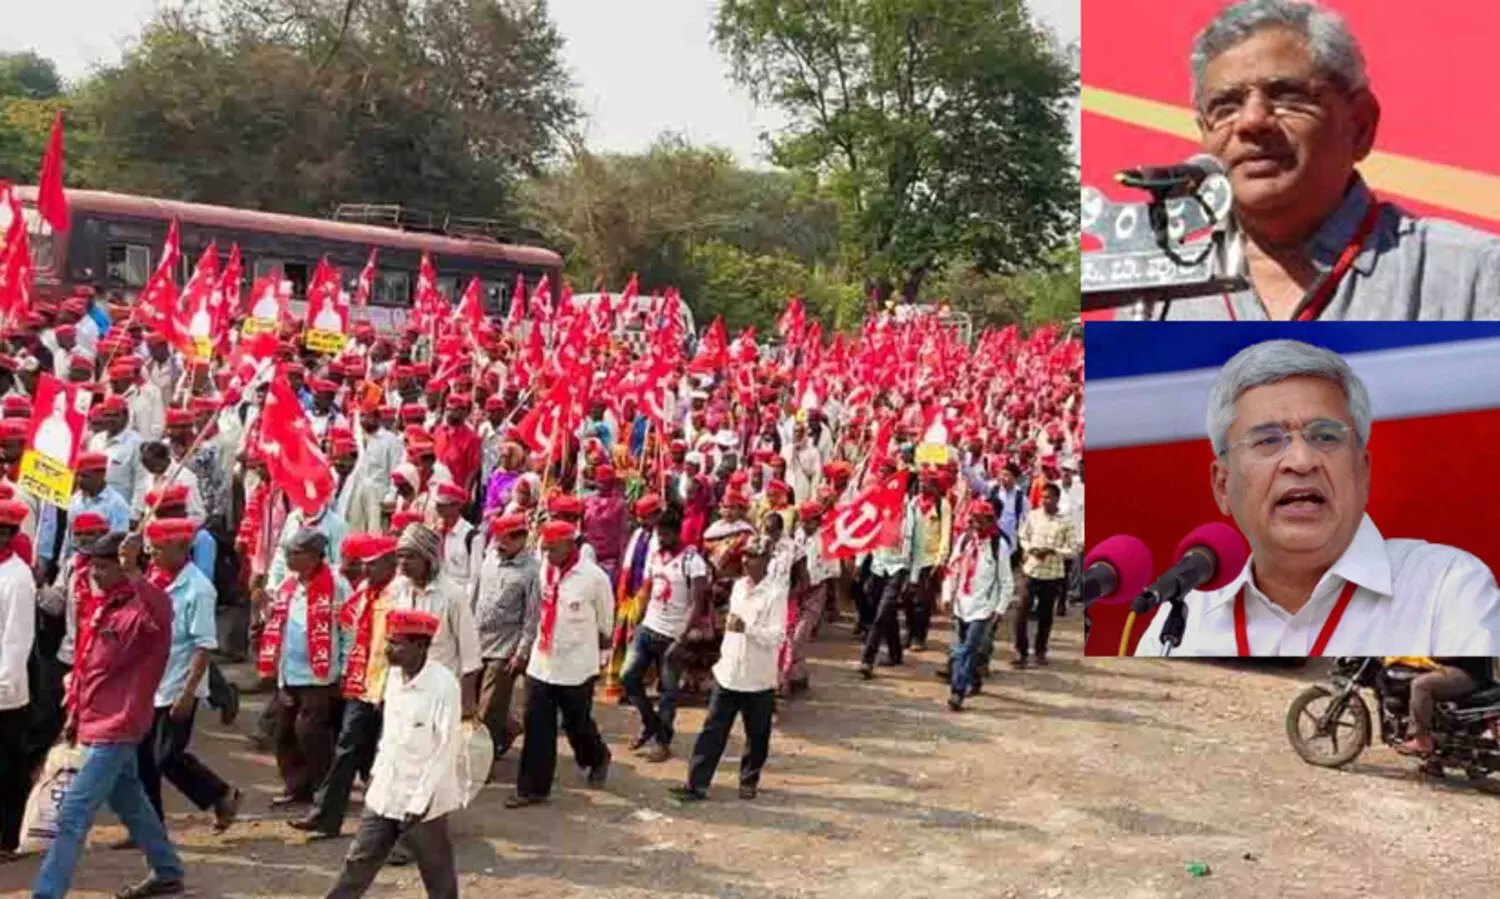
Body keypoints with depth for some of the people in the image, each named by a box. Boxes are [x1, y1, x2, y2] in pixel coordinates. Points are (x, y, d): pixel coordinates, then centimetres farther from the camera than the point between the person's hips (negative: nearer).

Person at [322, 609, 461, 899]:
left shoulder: (443, 685, -22)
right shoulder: (395, 675, 1)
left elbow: (446, 750, -20)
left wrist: (420, 801, -18)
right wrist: (377, 772, 16)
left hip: (423, 801, -6)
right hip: (385, 793, 7)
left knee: (437, 873, 9)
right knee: (360, 860, 14)